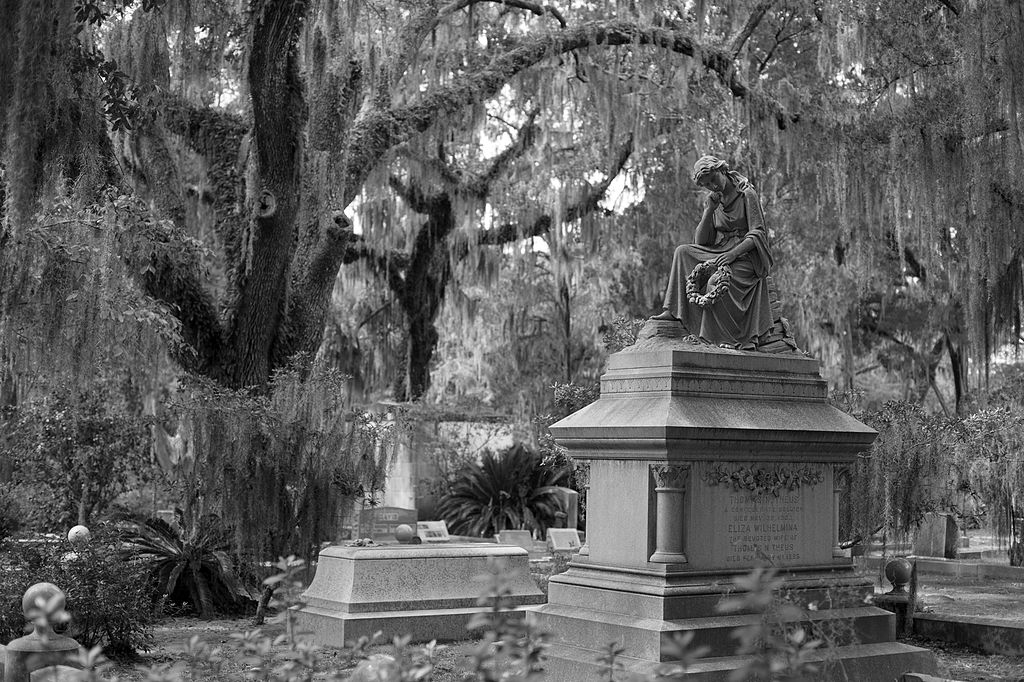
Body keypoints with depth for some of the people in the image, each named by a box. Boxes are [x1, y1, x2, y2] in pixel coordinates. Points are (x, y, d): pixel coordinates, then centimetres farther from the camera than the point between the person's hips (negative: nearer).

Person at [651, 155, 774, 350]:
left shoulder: (747, 195, -5)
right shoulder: (714, 200, 13)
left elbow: (758, 234, -13)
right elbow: (700, 242, 7)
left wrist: (734, 253, -27)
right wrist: (709, 211, -8)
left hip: (746, 255, -7)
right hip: (720, 252, 7)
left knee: (716, 282, -32)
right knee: (683, 252, -13)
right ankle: (673, 311, -18)